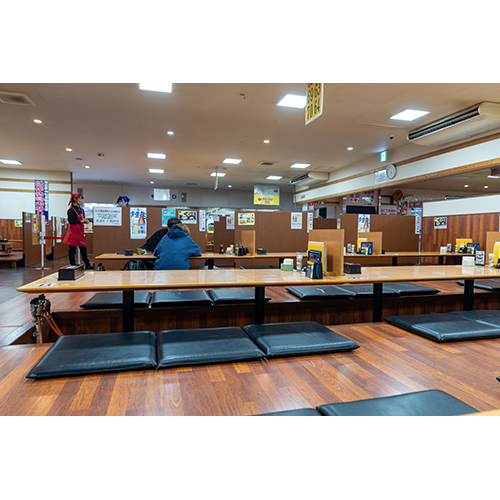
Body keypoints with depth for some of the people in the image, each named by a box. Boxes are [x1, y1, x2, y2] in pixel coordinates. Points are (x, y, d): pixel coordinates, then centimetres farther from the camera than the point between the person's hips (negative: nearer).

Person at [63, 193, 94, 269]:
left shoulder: (81, 210, 13)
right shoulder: (71, 210, -10)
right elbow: (70, 220, -20)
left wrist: (85, 221, -3)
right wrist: (80, 221, -22)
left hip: (80, 231, 8)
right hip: (73, 232, -8)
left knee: (83, 248, 10)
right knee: (72, 249, 0)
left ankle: (87, 265, 14)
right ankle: (72, 265, 7)